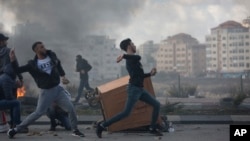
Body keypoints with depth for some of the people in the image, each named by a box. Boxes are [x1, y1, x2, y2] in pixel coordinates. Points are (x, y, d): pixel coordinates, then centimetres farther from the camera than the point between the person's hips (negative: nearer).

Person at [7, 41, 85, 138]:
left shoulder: (51, 55, 0)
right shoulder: (33, 64, -10)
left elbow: (58, 64, 19)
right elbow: (18, 70, -9)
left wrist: (63, 76, 8)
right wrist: (13, 60, -25)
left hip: (58, 89, 4)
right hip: (46, 92, -4)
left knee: (71, 108, -2)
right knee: (38, 113, -5)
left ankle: (75, 130, 16)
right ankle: (16, 129, 7)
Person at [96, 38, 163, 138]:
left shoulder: (133, 59, 17)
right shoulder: (130, 59, -10)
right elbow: (138, 57, -33)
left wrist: (150, 74, 10)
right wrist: (124, 56, -28)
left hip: (140, 89, 10)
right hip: (134, 89, -10)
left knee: (156, 105, 7)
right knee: (126, 113, -13)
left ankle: (152, 128, 13)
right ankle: (102, 126, -5)